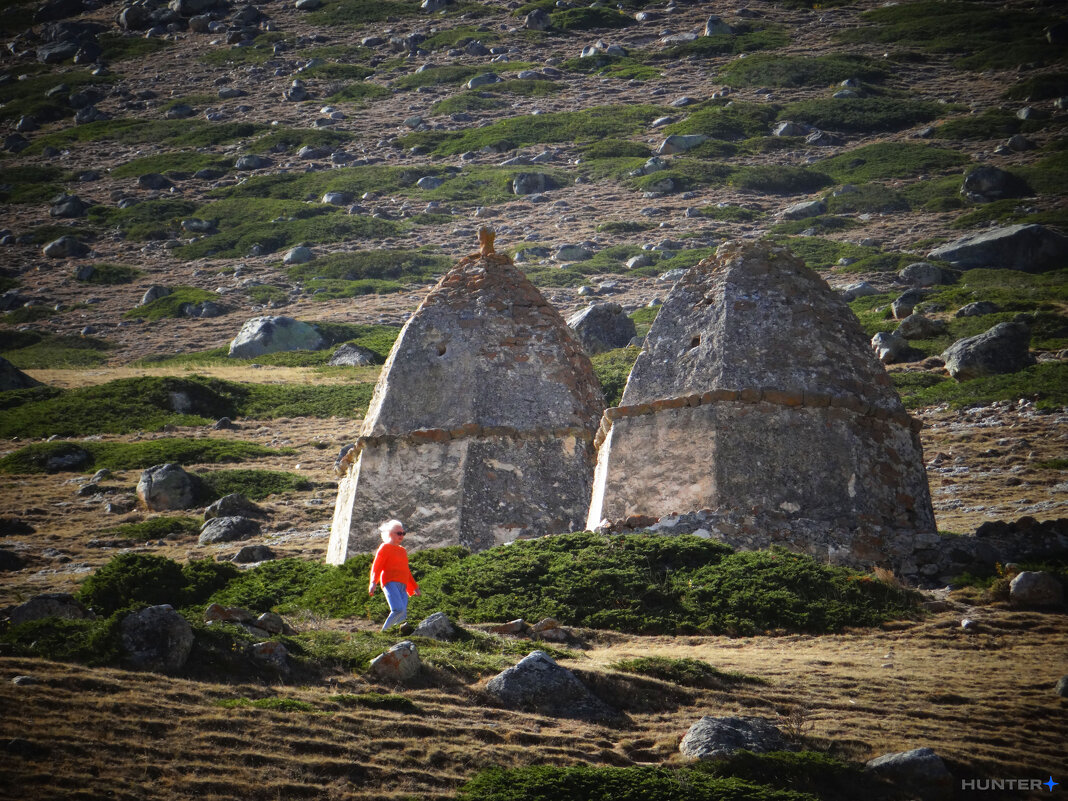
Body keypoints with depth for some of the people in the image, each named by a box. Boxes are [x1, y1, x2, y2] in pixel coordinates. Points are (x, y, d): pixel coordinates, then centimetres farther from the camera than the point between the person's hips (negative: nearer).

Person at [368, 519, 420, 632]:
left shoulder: (403, 551, 28)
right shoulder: (385, 548, 5)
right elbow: (376, 566, -4)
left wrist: (415, 587, 38)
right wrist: (373, 582, -18)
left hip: (402, 586, 8)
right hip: (390, 582, -8)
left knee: (402, 616, -9)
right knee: (398, 610, -27)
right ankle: (384, 632, -21)